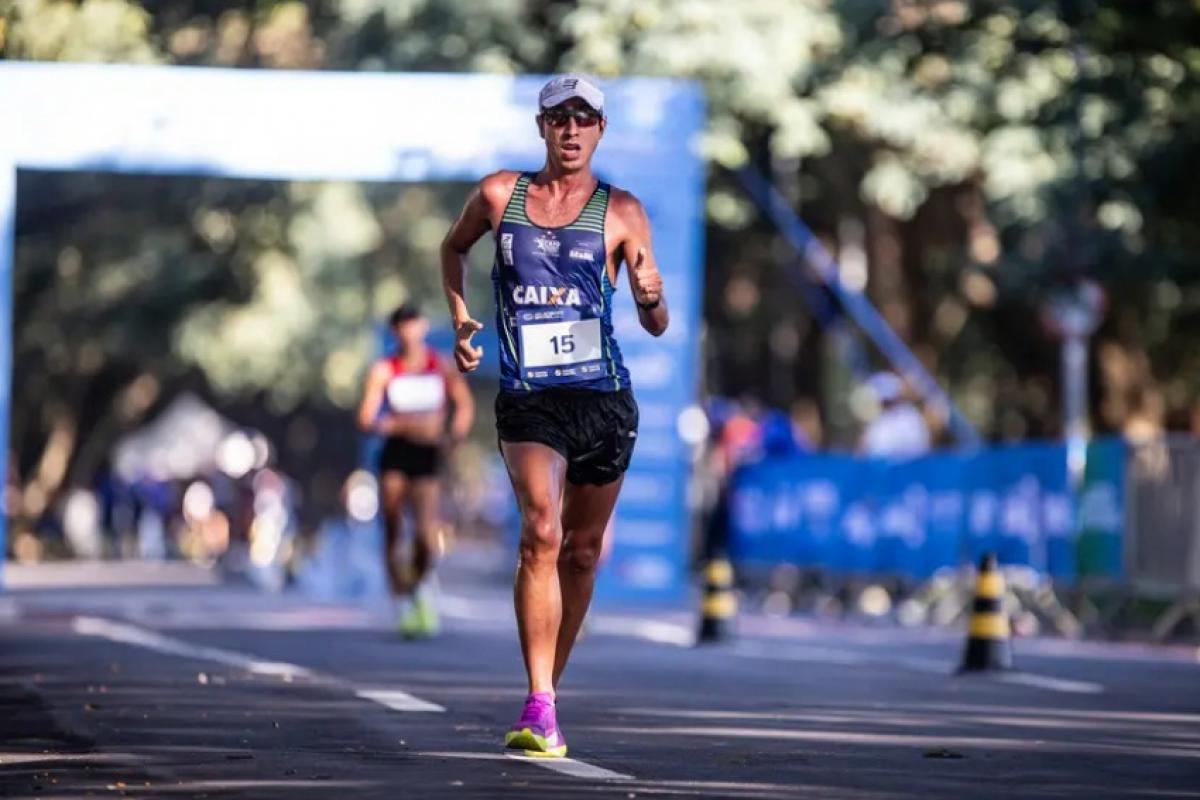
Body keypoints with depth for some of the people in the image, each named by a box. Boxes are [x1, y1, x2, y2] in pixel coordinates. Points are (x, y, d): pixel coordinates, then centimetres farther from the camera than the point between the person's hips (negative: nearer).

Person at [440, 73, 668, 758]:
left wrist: (651, 297, -23)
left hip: (605, 399, 2)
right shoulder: (499, 195, 4)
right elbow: (455, 247, 25)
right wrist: (461, 317, 10)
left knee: (582, 551, 10)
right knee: (542, 533, -21)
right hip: (529, 399, -2)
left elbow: (657, 326, 0)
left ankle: (549, 691, 28)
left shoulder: (621, 212, 1)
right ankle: (540, 707, -25)